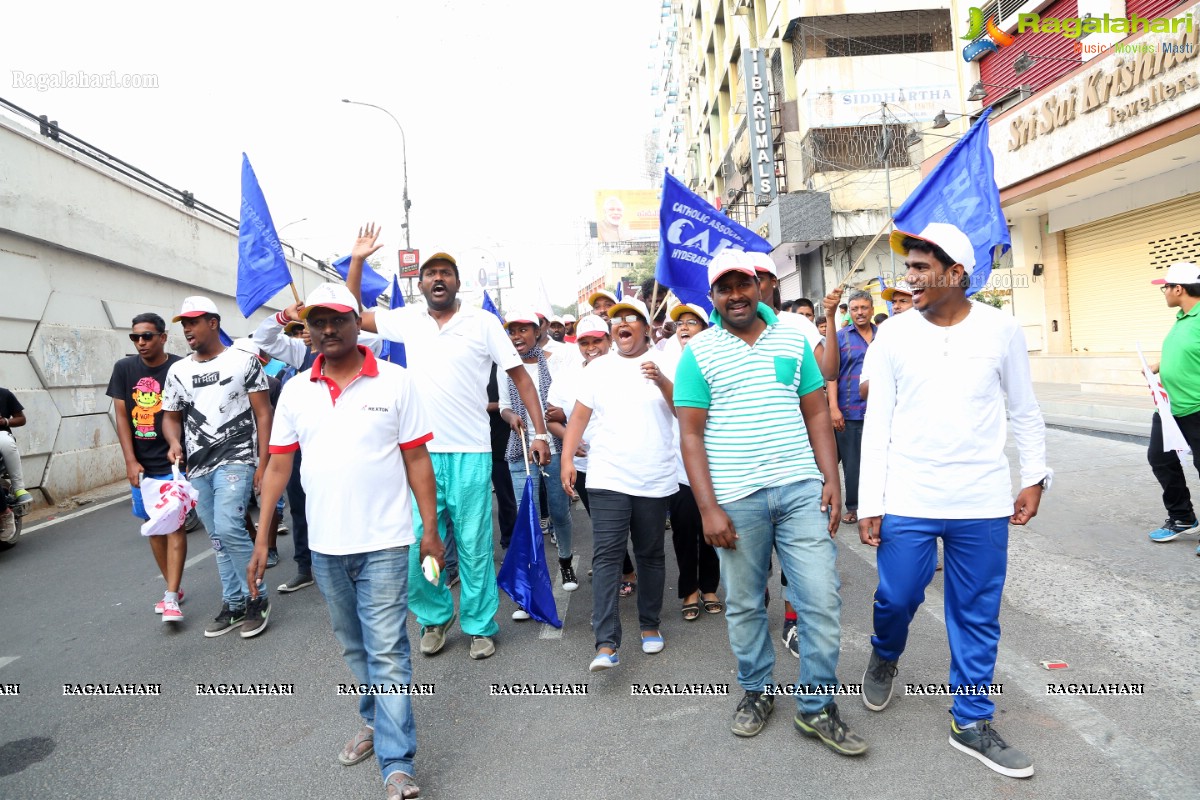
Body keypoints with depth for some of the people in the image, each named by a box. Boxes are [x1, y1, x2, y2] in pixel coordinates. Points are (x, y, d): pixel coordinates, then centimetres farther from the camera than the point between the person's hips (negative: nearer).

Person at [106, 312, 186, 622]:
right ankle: (174, 587, 25)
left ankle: (171, 597, -6)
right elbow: (121, 416, 3)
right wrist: (131, 461, -3)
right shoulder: (124, 368, 3)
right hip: (140, 465, 4)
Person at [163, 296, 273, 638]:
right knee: (218, 539, 11)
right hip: (197, 469, 6)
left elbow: (263, 413, -3)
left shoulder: (243, 361, -3)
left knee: (228, 528, -20)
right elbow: (171, 416, 18)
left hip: (236, 460, -6)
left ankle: (257, 598, -2)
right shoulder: (177, 371, 10)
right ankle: (234, 604, 23)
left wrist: (263, 463, -10)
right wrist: (174, 442, -5)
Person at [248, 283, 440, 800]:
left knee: (387, 650, -3)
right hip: (325, 545, 4)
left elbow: (416, 460, -4)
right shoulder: (295, 391, 4)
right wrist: (261, 539, 4)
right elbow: (278, 465, 7)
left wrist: (431, 531, -4)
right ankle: (376, 722, 39)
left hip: (383, 543, -4)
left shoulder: (395, 382, -6)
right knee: (353, 646, 19)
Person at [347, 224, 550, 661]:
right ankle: (434, 617, 27)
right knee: (417, 545, 4)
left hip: (470, 453, -2)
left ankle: (480, 626, 21)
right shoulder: (408, 320, 8)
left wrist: (540, 432, -6)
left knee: (474, 546, 4)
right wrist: (357, 260, 11)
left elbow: (520, 376, 0)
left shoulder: (483, 322, -1)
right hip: (420, 453, 3)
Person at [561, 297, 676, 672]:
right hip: (607, 477, 0)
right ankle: (606, 645, -9)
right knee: (606, 555, -8)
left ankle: (650, 625, 28)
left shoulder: (664, 364, 3)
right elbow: (579, 416, 6)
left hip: (655, 480, 0)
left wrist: (661, 381, -24)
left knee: (651, 554, 11)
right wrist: (567, 459, -3)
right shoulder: (598, 368, 7)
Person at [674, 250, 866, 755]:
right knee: (744, 604, 11)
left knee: (822, 599, 1)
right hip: (735, 499, -1)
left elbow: (816, 413, 11)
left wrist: (831, 479, 0)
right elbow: (691, 434, -3)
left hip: (801, 489, 2)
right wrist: (708, 507, -9)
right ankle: (756, 691, 33)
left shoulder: (793, 340, 9)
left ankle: (816, 706, 19)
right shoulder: (698, 352, 1)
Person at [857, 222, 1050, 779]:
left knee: (977, 617, 10)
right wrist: (870, 503, -4)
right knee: (896, 598, 7)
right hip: (907, 500, 0)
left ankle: (971, 722, 27)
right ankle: (884, 656, 41)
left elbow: (1024, 410, 9)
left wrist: (1035, 476, 5)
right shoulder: (893, 334, -3)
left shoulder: (1001, 329, -2)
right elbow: (878, 422, -2)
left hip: (982, 502, 1)